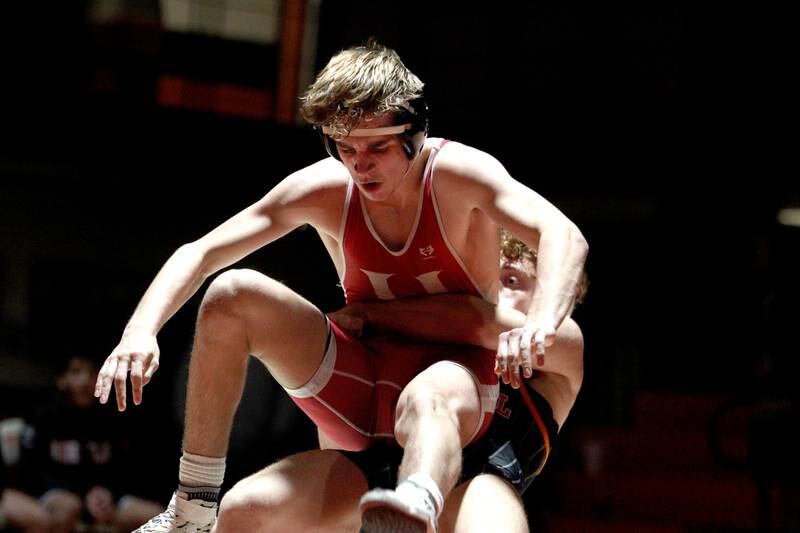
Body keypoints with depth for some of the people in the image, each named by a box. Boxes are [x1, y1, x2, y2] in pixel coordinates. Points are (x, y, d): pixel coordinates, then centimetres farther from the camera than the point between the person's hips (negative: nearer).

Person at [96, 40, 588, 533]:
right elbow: (198, 254, -8)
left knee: (424, 400, -42)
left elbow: (564, 237, -32)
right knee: (232, 295, -15)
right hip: (360, 384, 5)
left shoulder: (457, 172, -16)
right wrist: (140, 331, -26)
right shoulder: (323, 189, -7)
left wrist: (540, 325, -52)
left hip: (452, 377, -4)